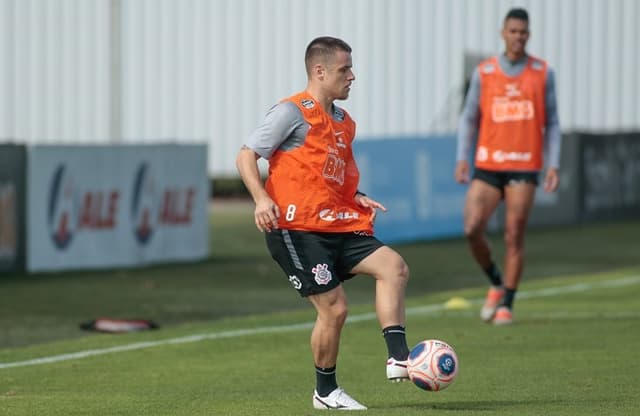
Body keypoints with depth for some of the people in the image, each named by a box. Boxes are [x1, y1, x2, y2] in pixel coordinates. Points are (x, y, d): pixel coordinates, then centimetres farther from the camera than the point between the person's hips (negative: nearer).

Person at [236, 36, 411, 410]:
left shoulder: (344, 122, 18)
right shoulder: (293, 112, -7)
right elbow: (246, 156, -9)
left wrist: (357, 199, 13)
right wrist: (262, 198, -25)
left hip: (338, 227, 8)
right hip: (297, 229, -8)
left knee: (393, 266, -12)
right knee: (334, 307, -10)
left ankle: (398, 358, -17)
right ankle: (326, 391, 9)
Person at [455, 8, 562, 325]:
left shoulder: (543, 73, 5)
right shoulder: (483, 73, 6)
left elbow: (551, 123, 7)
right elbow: (469, 118, 10)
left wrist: (554, 165, -3)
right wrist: (462, 159, -3)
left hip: (524, 168, -1)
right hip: (488, 165, 1)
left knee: (514, 236, -4)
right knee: (472, 230, -11)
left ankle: (506, 305, 7)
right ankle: (496, 284, 14)